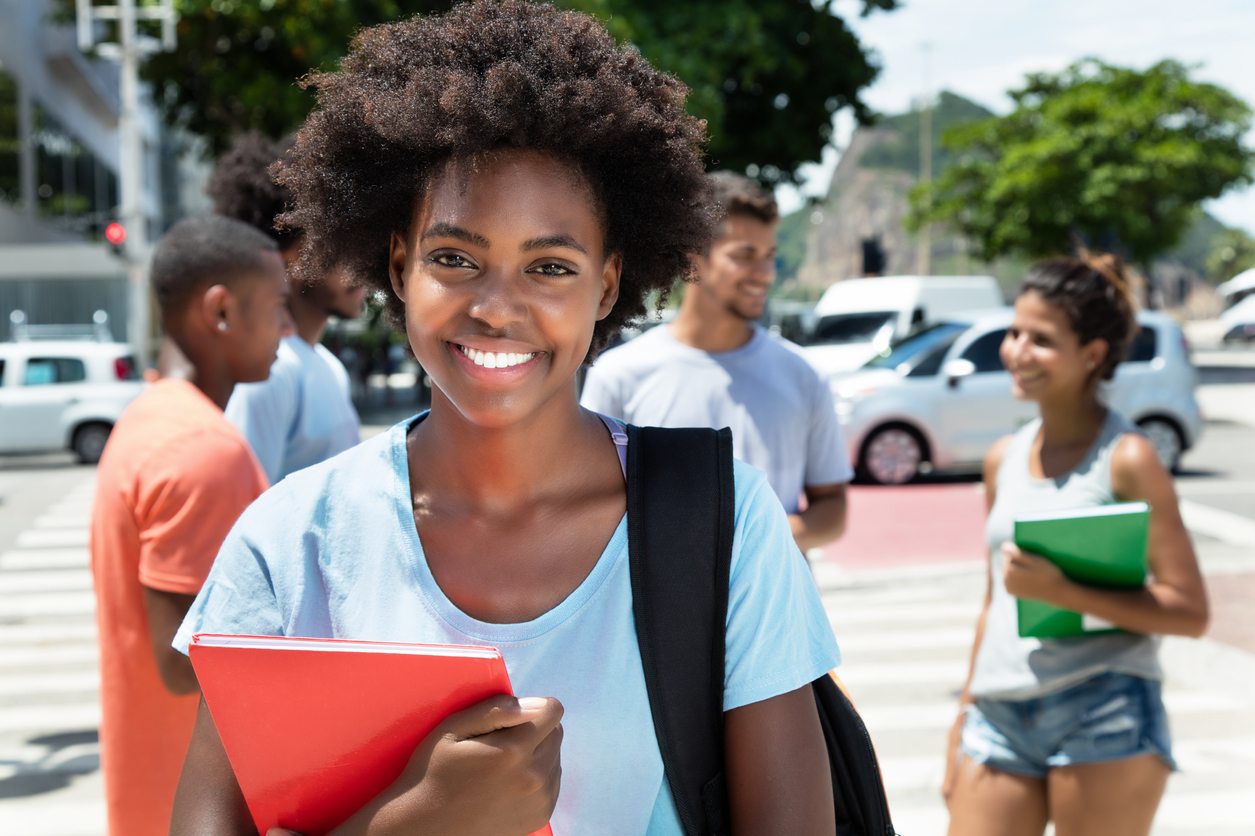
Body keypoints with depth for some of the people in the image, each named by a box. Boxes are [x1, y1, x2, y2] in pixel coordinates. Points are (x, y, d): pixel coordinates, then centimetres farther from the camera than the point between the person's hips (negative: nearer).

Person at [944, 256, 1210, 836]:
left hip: (1105, 717, -5)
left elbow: (1190, 612, -10)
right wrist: (964, 716, 19)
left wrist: (1060, 592, -19)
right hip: (1000, 716, 5)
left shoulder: (1126, 459, -6)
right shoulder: (1003, 460, 11)